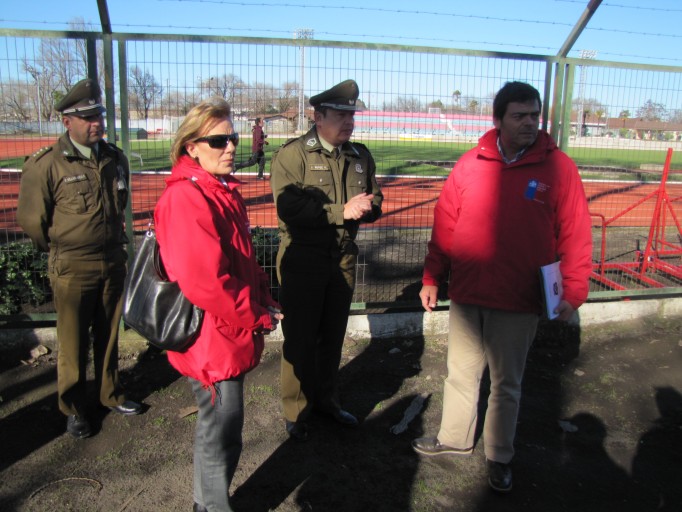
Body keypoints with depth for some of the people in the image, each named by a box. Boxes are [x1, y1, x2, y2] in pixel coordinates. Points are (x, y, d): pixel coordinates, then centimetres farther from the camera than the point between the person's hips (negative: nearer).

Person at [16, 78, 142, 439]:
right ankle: (73, 409, 26)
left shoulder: (115, 158, 2)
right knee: (73, 344, 8)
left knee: (108, 336, 18)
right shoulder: (47, 164, -14)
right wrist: (59, 249, 4)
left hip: (113, 263, 4)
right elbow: (31, 219, -6)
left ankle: (110, 394, 36)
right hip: (72, 269, -4)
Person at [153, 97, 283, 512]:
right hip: (212, 338, -10)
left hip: (232, 332, 10)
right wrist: (256, 318, -17)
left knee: (221, 426, 23)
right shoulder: (186, 199, -21)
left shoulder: (226, 190, 10)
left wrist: (265, 303, 3)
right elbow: (203, 281, -28)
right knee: (223, 432, 4)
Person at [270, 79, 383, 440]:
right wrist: (341, 211, -24)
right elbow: (288, 207, -23)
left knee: (333, 334, 17)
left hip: (343, 258, 6)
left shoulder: (361, 157, 8)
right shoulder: (292, 154, -10)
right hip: (302, 259, -5)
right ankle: (295, 411, 22)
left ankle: (326, 398, 36)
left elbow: (375, 202, 14)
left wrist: (366, 207, -11)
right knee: (300, 337, 4)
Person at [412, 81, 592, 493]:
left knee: (507, 384, 13)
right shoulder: (470, 164, 0)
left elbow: (575, 236, -6)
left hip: (519, 302, -2)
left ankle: (500, 458, 32)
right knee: (461, 373, 18)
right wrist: (432, 278, 5)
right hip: (466, 295, 3)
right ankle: (455, 438, 40)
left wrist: (573, 292, -11)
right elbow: (445, 225, 4)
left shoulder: (558, 168, -6)